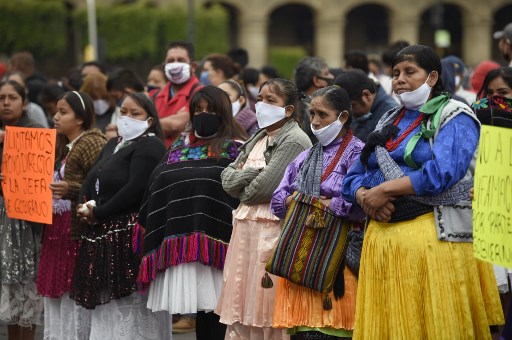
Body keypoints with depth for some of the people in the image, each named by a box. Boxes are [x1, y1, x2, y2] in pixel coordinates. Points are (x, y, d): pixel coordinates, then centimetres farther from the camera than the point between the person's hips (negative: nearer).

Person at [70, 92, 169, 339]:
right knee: (106, 303, 11)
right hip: (104, 235, 9)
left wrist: (98, 213, -13)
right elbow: (91, 179, 16)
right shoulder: (113, 145, 21)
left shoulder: (149, 147, -9)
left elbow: (134, 189, -19)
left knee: (129, 306, -8)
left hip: (132, 235, -9)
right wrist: (86, 205, -6)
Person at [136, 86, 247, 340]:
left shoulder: (234, 149, 2)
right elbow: (156, 189, 22)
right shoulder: (179, 147, 19)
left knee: (211, 307, -6)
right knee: (198, 305, 6)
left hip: (214, 241, -5)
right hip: (178, 240, 5)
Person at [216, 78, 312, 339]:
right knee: (241, 303, 8)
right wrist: (250, 173, -8)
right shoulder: (258, 139, 18)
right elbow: (227, 177, 11)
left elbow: (263, 188, -17)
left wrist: (240, 186, 2)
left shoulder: (294, 141, -9)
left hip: (273, 229, -8)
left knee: (267, 309, -7)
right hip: (245, 225, 8)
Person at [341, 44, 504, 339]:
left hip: (434, 237, -6)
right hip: (382, 236, 6)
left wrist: (385, 189, -14)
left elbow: (442, 173, -18)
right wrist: (364, 197, -7)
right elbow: (354, 177, 16)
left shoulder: (455, 118, -2)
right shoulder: (389, 122, 19)